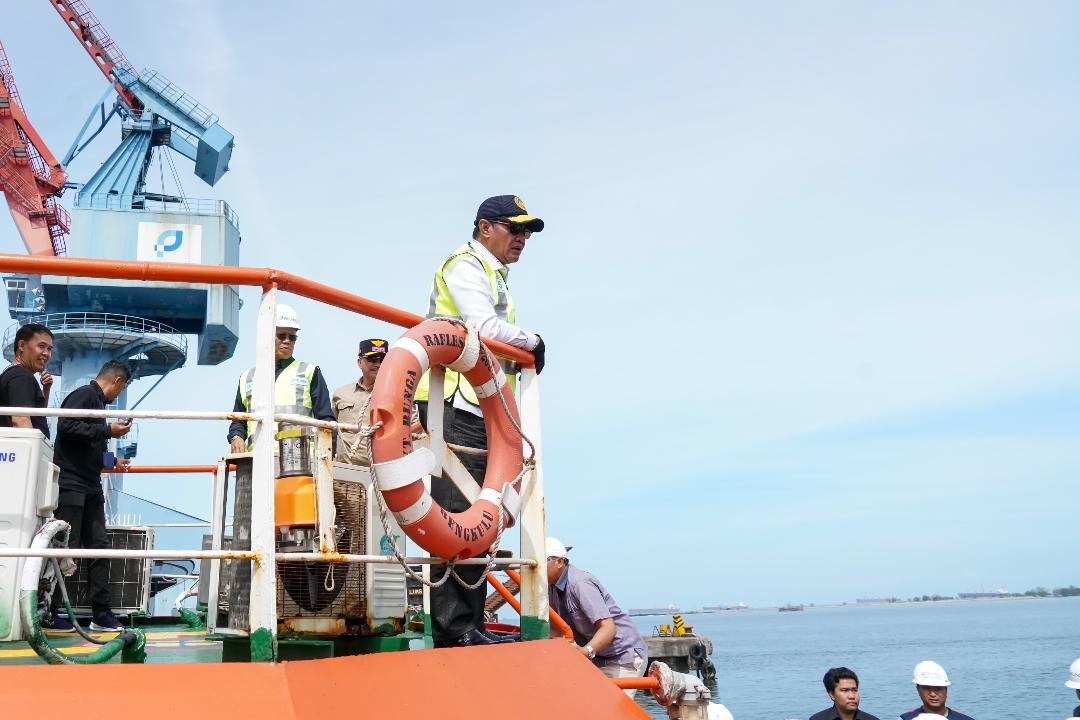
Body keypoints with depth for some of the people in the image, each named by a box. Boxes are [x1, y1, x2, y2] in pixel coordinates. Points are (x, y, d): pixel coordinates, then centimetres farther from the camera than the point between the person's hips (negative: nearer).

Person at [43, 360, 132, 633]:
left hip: (90, 487, 9)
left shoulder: (97, 401, 17)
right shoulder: (85, 394, -8)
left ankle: (101, 613, 10)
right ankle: (47, 613, 2)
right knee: (64, 548, -6)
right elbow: (66, 426, -23)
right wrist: (107, 431, -18)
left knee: (99, 546, 7)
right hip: (71, 485, -9)